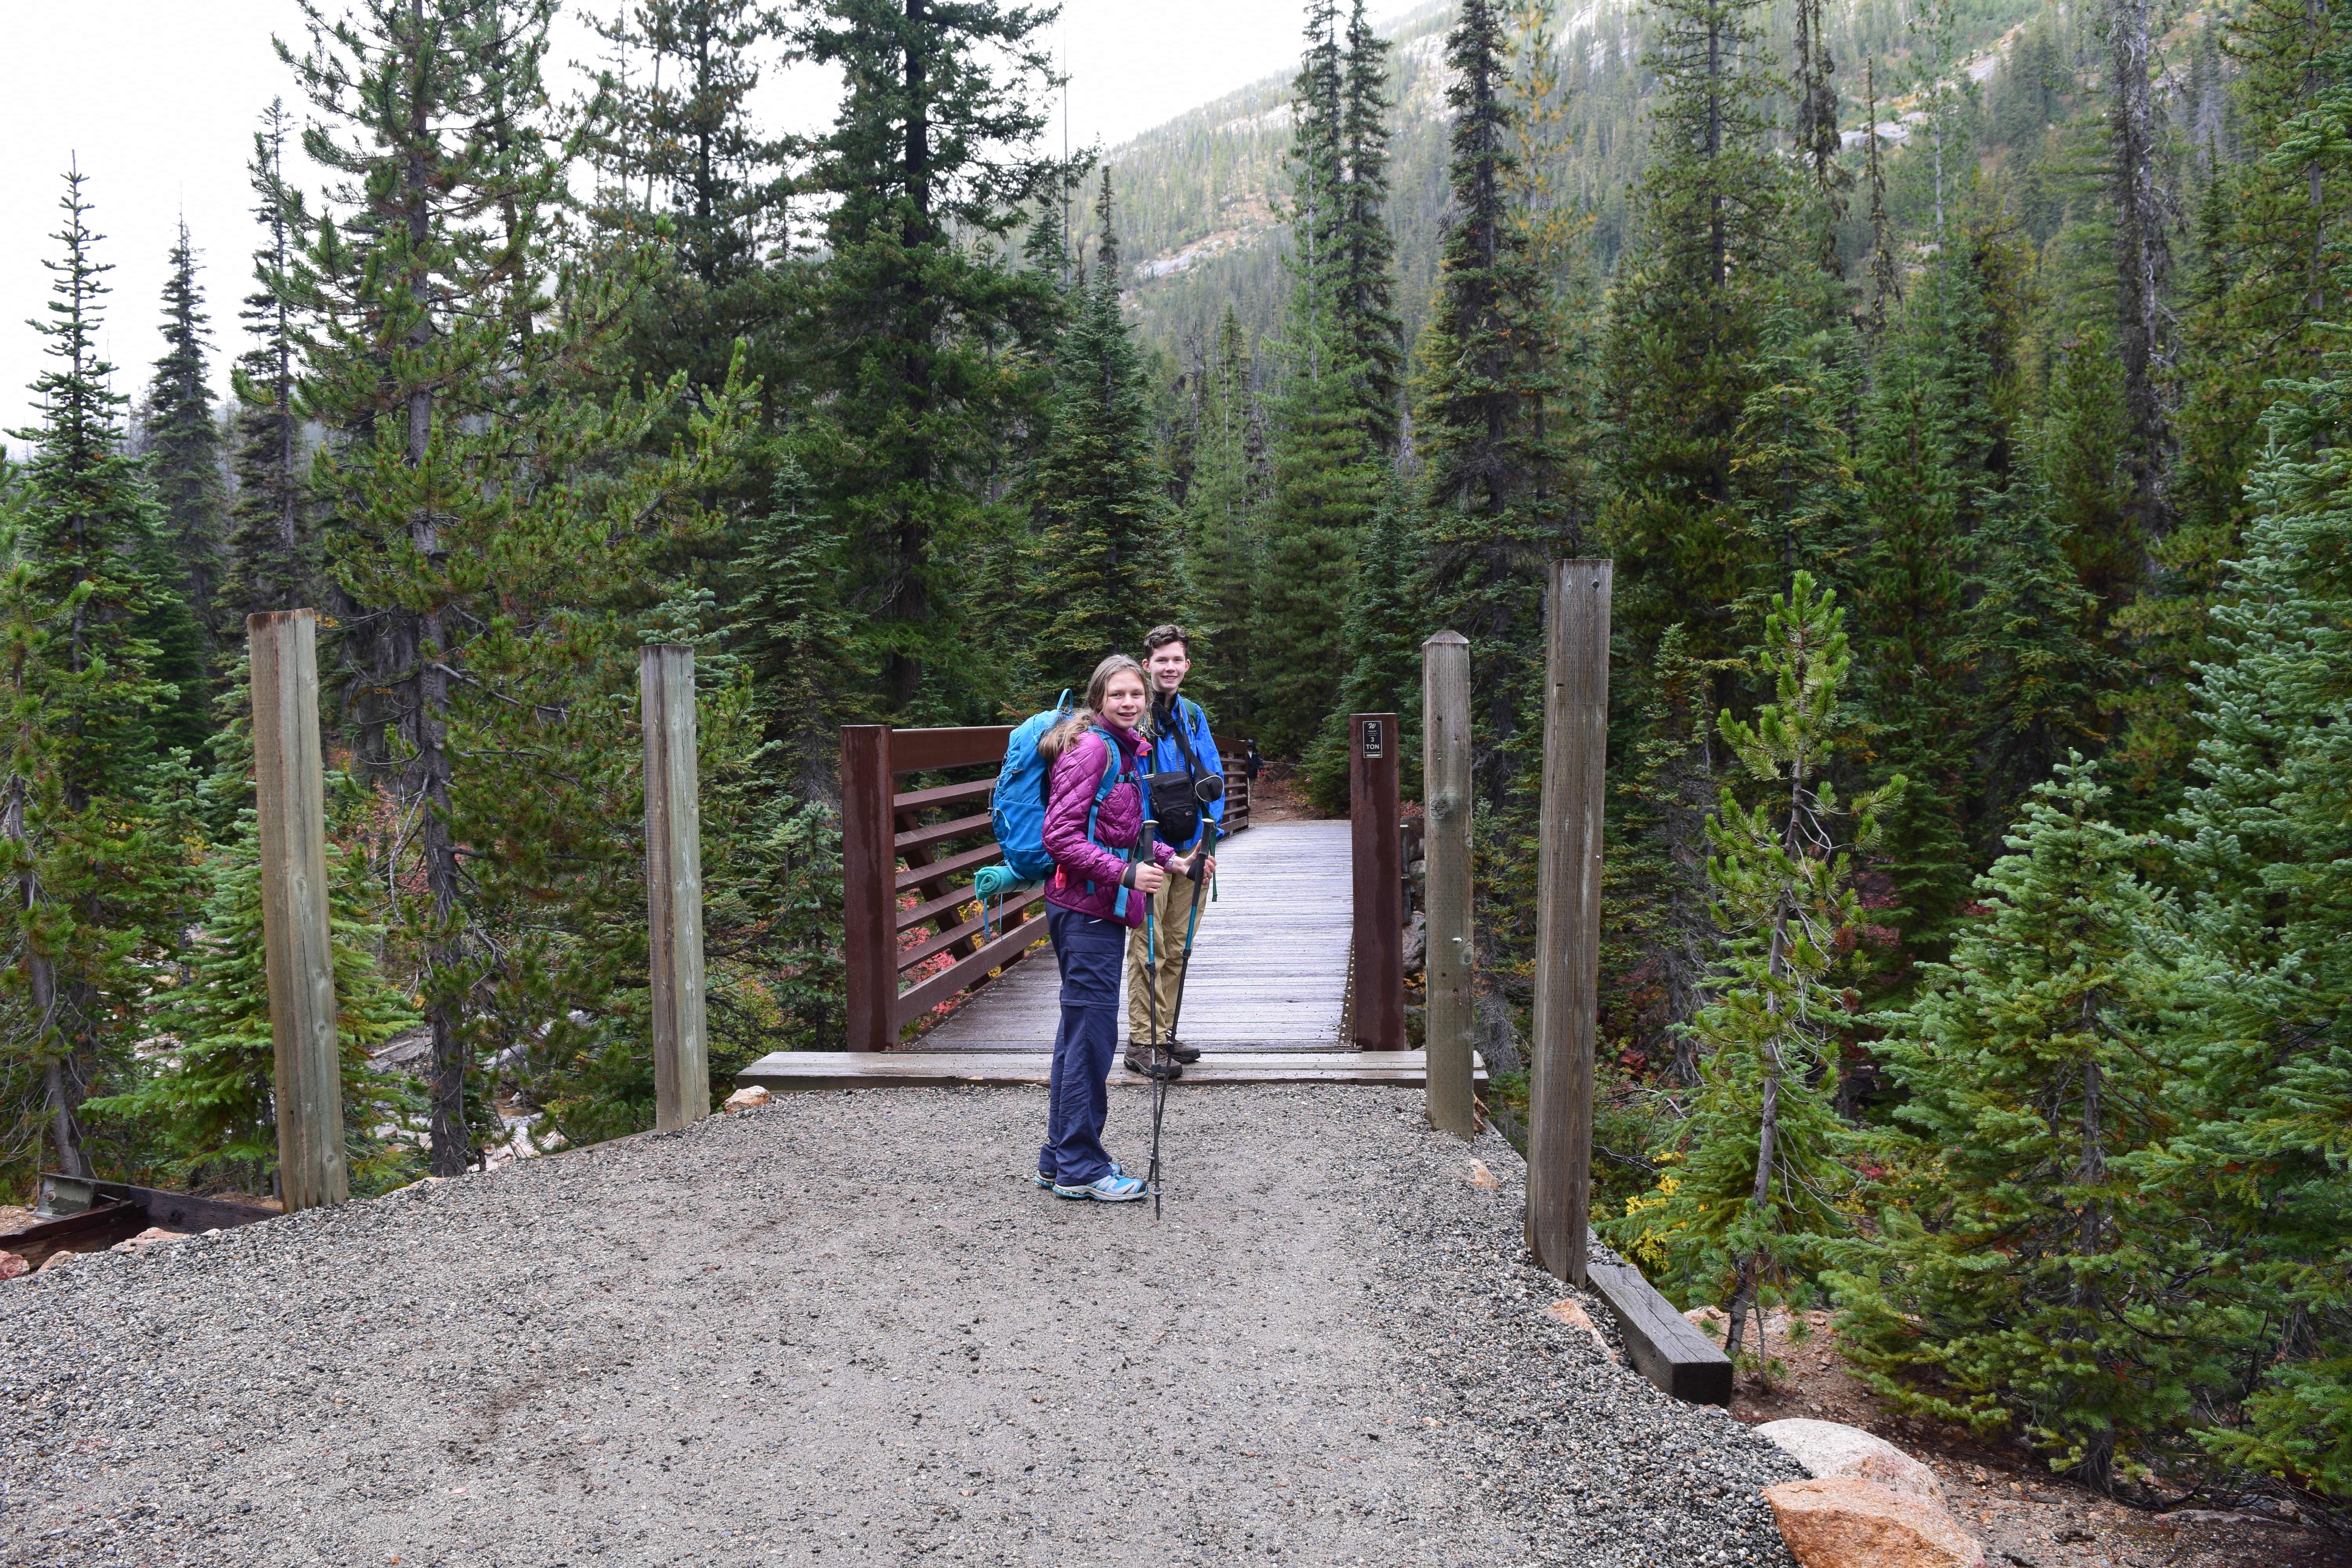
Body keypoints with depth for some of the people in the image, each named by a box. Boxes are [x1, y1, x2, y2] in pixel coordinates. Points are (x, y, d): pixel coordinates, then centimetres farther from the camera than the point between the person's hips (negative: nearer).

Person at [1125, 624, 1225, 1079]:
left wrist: (1208, 839, 2)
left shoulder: (1193, 715, 10)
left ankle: (1165, 1033, 24)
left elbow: (1213, 777, 11)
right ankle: (1141, 1043, 4)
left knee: (1176, 947, 13)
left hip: (1189, 846, 6)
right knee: (1148, 947, -3)